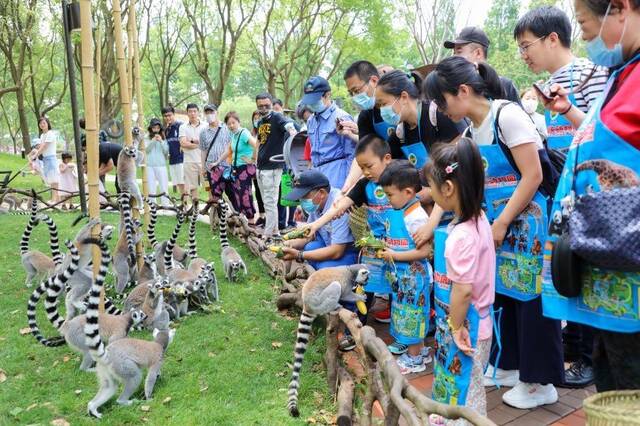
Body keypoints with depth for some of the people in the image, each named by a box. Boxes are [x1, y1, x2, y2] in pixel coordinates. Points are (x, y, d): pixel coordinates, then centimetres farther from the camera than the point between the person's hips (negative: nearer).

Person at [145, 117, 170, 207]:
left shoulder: (163, 138, 9)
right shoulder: (147, 138, 7)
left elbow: (166, 151, 3)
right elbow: (146, 150, -3)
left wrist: (161, 141, -11)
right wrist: (153, 141, -14)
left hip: (161, 164, 0)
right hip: (150, 165, 0)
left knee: (164, 185, -3)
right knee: (151, 186, 1)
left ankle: (165, 204, -1)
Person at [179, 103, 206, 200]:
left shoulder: (205, 126, 6)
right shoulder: (183, 127, 7)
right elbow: (183, 143, -6)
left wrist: (193, 141, -8)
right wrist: (200, 144, -5)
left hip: (204, 160, -1)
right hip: (190, 161, 1)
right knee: (192, 187, 5)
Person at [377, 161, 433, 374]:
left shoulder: (416, 217, -23)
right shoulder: (397, 211, 4)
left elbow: (423, 251, -25)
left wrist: (394, 255, -21)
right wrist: (386, 246, 1)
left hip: (414, 276, -9)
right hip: (401, 275, 9)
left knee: (412, 313, 5)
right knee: (403, 310, 21)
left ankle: (414, 357, 20)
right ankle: (409, 344, 38)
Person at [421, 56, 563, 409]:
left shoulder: (507, 115, -15)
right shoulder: (471, 131, 8)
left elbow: (533, 176, -18)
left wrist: (501, 224, -17)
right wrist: (432, 223, 6)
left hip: (527, 224, -8)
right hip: (499, 225, 8)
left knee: (531, 297, 0)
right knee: (506, 295, 14)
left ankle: (540, 382, 14)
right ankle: (510, 366, 29)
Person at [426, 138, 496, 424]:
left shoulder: (462, 235, -29)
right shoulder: (478, 218, 0)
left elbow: (463, 290, -27)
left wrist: (456, 328, -14)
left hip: (465, 326, -9)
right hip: (473, 322, 9)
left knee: (464, 392, 9)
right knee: (452, 384, 26)